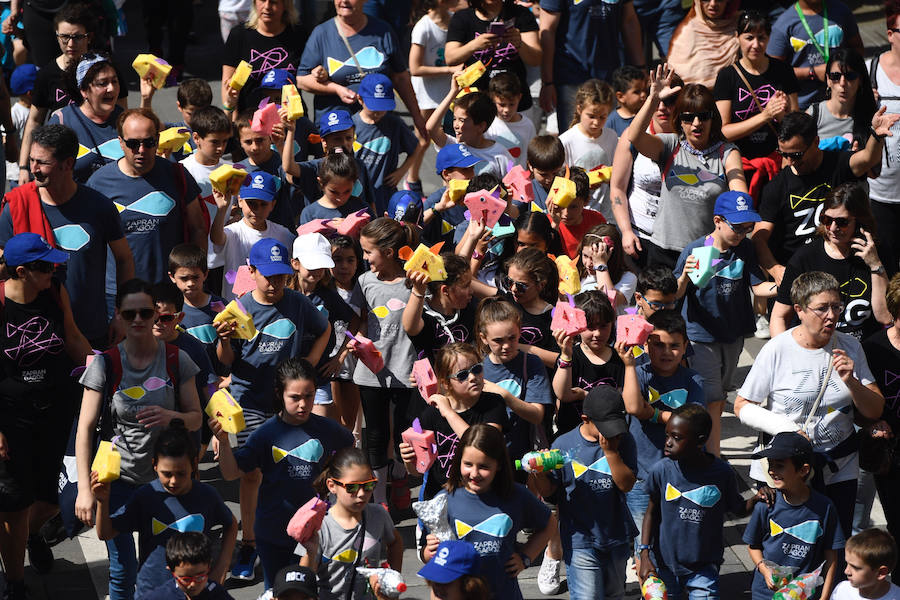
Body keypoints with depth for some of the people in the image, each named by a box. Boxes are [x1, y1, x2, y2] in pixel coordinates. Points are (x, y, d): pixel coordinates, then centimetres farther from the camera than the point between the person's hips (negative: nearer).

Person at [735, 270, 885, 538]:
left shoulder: (849, 347, 2)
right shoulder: (778, 350, -10)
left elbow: (875, 411, 4)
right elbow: (742, 406, -5)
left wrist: (851, 383, -15)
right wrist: (783, 428, -18)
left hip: (840, 468, 3)